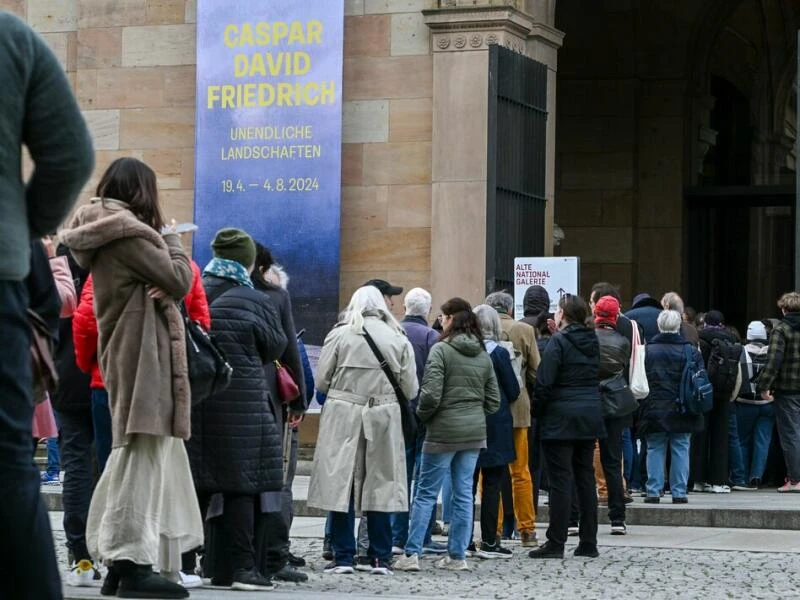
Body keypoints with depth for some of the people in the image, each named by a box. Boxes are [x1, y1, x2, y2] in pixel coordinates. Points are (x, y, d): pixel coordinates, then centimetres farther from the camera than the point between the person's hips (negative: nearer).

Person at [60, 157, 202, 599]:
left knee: (136, 451, 13)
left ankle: (121, 560, 14)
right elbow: (178, 282, -13)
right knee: (143, 451, -10)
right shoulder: (127, 231, -13)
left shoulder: (104, 233, 16)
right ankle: (133, 561, -11)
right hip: (144, 350, -10)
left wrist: (159, 240, -1)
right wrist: (171, 239, 3)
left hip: (124, 351, 10)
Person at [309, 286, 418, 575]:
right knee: (380, 486, 8)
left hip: (343, 416, -2)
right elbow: (411, 389, 3)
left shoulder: (339, 335, -2)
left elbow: (321, 381, -1)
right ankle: (381, 558, 10)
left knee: (341, 485, 3)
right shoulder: (398, 339, 3)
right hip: (384, 419, 2)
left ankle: (343, 557, 2)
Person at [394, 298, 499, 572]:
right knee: (464, 494, 8)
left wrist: (421, 415, 2)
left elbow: (431, 395, -16)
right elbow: (493, 401, 11)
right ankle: (457, 556, 10)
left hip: (444, 431, -5)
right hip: (474, 432, 5)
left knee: (426, 493, 1)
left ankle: (412, 554, -2)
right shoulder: (483, 355, 9)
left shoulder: (441, 350, -10)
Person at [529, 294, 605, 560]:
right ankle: (588, 542, 12)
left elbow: (544, 383, -13)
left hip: (561, 418, -7)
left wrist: (537, 411, -3)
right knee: (585, 478, 10)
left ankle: (556, 542, -4)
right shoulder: (592, 342, 10)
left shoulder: (558, 342, -11)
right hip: (590, 417, 7)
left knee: (560, 480, -5)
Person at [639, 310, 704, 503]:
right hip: (682, 413, 0)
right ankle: (679, 492, 4)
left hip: (654, 411, 0)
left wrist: (643, 405, 10)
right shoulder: (691, 351, -3)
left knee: (655, 450, 6)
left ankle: (653, 491, 3)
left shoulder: (647, 350, -3)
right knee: (680, 450, 5)